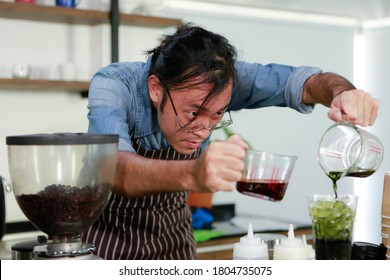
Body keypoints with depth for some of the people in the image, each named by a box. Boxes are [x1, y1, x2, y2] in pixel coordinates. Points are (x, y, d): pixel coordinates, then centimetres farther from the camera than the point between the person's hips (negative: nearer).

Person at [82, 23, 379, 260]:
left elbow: (303, 80, -16)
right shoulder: (113, 84, -30)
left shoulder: (218, 76, -21)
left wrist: (342, 93, -38)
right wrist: (192, 174, -65)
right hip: (107, 232, -2)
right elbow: (115, 169, -47)